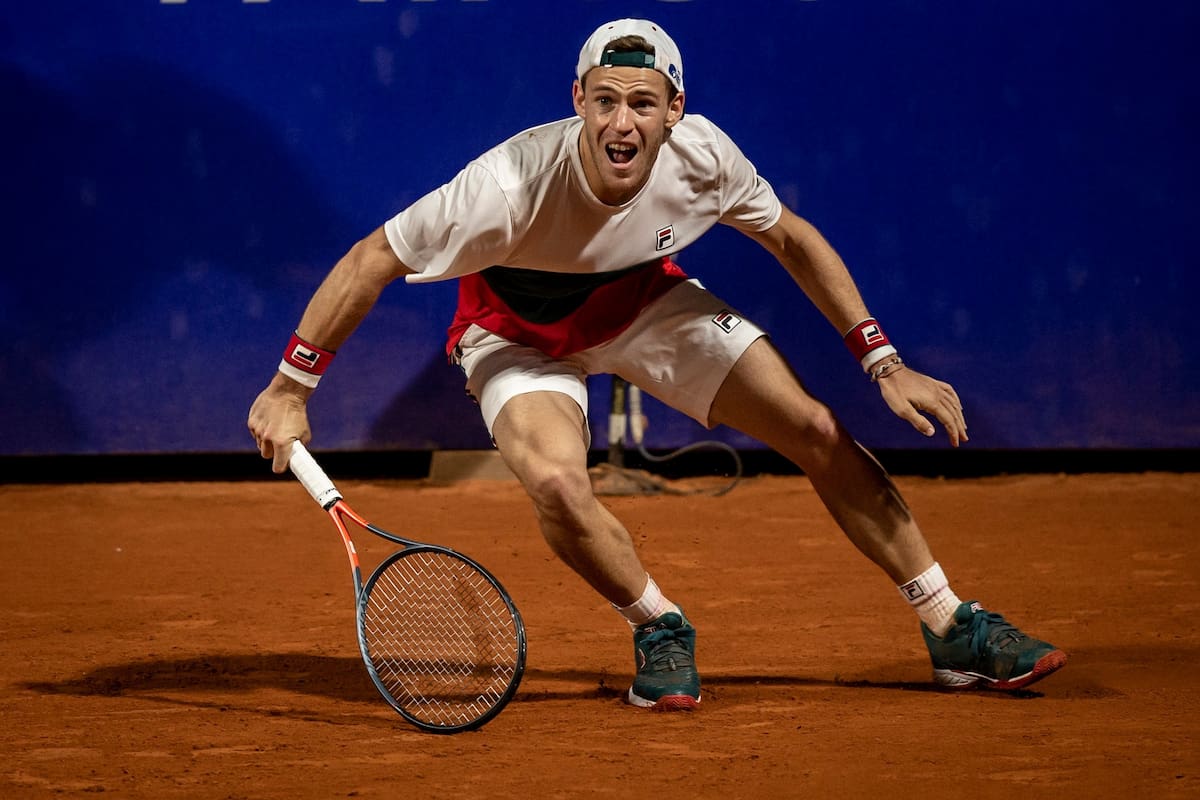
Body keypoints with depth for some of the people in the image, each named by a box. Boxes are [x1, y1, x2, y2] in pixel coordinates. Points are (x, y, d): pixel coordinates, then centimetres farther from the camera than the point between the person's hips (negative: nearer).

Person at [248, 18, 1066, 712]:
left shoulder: (701, 155, -27)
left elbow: (794, 240, -7)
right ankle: (660, 629, -2)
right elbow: (374, 261, -27)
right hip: (522, 332, -3)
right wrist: (289, 390, -25)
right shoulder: (512, 184, -39)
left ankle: (953, 629, 9)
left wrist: (885, 364, -9)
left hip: (647, 303, 3)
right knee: (557, 484, -33)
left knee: (819, 432, -6)